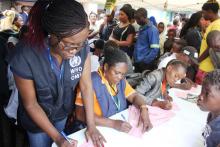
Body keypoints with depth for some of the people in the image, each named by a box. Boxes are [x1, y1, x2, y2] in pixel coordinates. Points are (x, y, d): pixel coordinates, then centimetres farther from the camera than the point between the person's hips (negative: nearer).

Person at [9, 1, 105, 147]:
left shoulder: (82, 47, -25)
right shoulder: (25, 57, -34)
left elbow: (86, 86, -16)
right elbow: (30, 104, -23)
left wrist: (91, 125, -15)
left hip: (63, 112, 3)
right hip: (37, 118, -3)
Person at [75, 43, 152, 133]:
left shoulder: (120, 80, 5)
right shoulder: (91, 82, -17)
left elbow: (134, 96, 8)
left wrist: (143, 109, -12)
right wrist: (113, 123, -28)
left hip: (120, 129, 5)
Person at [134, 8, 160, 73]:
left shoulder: (152, 29, -13)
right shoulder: (141, 28, 12)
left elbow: (155, 49, -19)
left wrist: (144, 61, -21)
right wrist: (135, 59, 10)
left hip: (146, 64, -8)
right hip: (137, 62, 8)